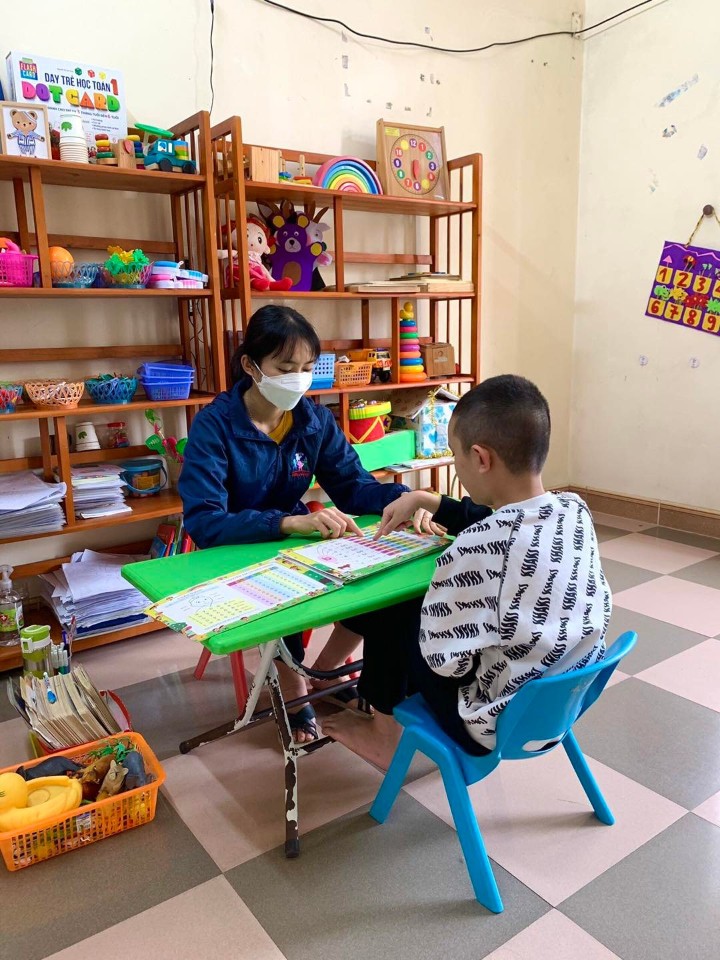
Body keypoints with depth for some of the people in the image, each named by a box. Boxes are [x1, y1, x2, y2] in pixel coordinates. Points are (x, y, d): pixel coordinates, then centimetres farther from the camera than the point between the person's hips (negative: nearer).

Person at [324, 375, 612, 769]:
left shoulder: (475, 552, -32)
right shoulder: (575, 510, -9)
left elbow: (444, 660, -21)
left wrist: (437, 594, -3)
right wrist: (423, 500, 11)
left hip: (501, 727, -7)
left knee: (389, 615, 13)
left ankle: (385, 733, 35)